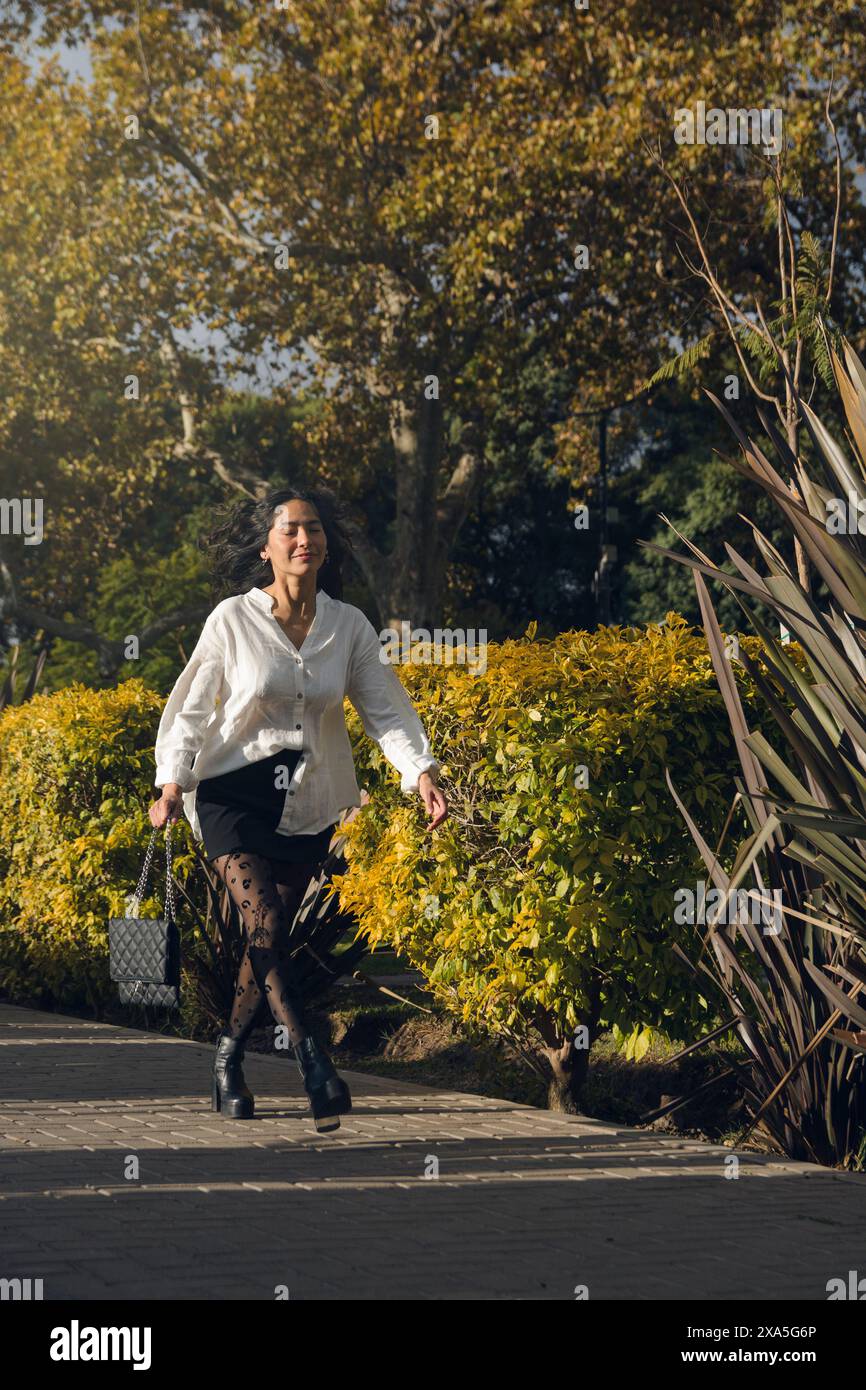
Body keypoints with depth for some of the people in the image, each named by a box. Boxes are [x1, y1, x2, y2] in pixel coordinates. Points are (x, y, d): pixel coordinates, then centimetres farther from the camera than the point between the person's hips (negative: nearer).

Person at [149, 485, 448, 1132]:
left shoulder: (349, 626, -1)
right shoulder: (233, 620, -8)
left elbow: (385, 707, -5)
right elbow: (193, 708, -2)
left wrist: (422, 772, -20)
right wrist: (172, 784, -13)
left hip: (307, 804, 3)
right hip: (233, 793, -3)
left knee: (271, 937, 5)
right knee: (264, 927, -17)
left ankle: (229, 1061, 22)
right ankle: (315, 1067, -21)